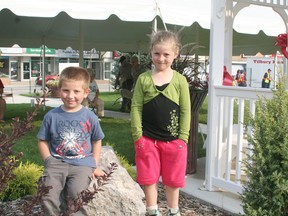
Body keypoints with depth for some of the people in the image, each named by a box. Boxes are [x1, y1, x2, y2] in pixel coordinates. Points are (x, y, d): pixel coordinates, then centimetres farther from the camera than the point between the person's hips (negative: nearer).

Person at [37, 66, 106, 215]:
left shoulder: (90, 117, 3)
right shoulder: (51, 116, 3)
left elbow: (97, 141, 12)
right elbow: (42, 141, 10)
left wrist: (95, 165, 7)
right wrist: (49, 161, -3)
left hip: (82, 164, -1)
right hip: (57, 162, 1)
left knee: (75, 192, -25)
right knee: (48, 194, -21)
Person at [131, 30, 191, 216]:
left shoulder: (180, 80, -2)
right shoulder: (144, 79, -1)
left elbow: (185, 111, -1)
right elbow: (136, 108, -2)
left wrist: (183, 137, -6)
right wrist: (137, 135, -8)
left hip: (174, 140, 0)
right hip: (148, 139, 0)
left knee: (173, 180, 13)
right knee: (149, 179, 10)